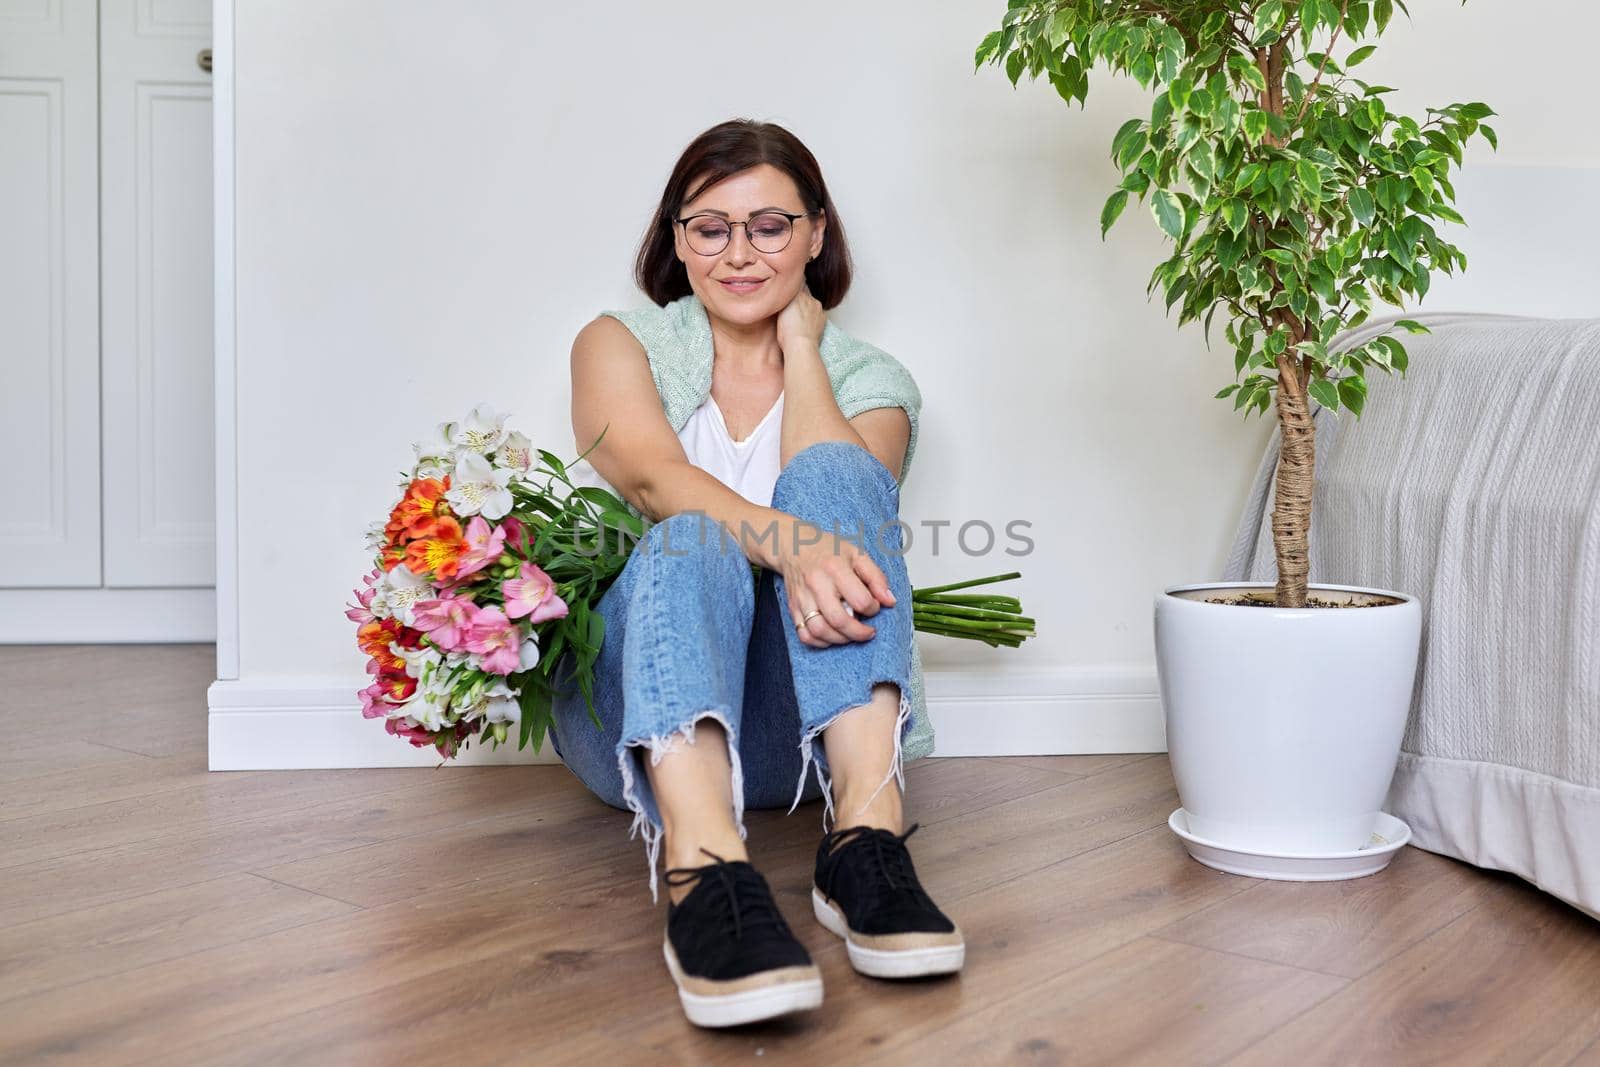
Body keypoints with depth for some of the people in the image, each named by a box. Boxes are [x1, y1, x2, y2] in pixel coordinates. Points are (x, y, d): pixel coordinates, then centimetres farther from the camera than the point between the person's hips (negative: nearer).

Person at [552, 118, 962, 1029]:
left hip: (803, 725, 1)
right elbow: (653, 478, -15)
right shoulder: (621, 345, 9)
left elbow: (844, 500, -11)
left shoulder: (870, 380, 12)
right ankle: (704, 870, -58)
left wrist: (799, 344, -1)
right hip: (639, 718, -1)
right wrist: (792, 545, -33)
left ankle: (868, 835, -41)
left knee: (829, 476, -23)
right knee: (692, 542, -32)